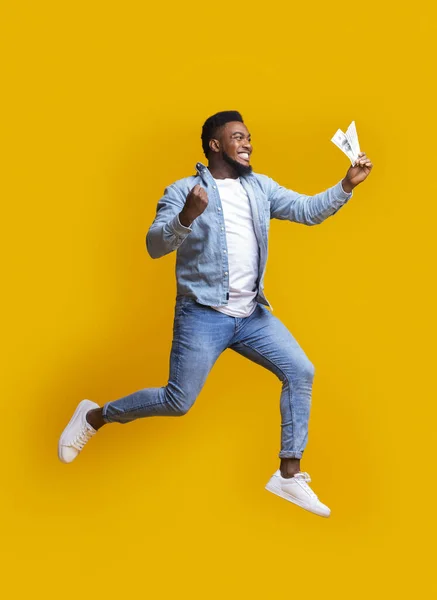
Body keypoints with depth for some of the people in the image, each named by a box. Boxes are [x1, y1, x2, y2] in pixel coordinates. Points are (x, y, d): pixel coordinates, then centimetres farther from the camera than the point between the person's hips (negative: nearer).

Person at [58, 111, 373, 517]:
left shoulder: (261, 187, 11)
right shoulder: (184, 190, -5)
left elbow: (309, 210, 7)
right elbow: (154, 246, -14)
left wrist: (348, 184, -7)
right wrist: (186, 218, -33)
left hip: (252, 314, 6)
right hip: (203, 315, -6)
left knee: (300, 372, -2)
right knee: (177, 402, -7)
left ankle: (288, 476, 6)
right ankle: (93, 416, 16)